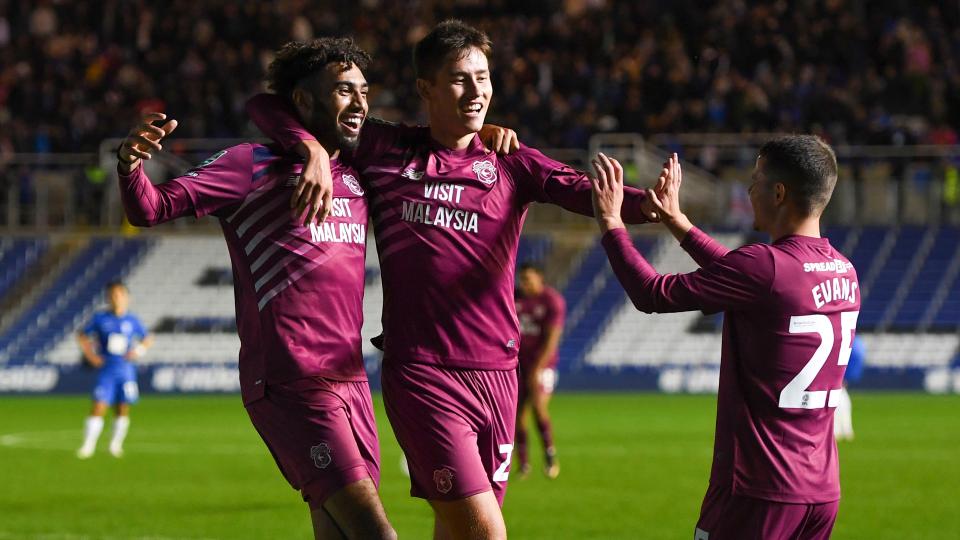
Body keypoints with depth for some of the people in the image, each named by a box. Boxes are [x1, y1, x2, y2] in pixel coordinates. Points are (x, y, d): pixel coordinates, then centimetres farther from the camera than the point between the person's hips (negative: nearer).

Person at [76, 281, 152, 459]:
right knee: (99, 408, -11)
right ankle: (88, 446, -8)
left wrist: (138, 350, -1)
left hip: (126, 370, 2)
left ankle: (116, 444, 21)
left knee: (123, 409, 6)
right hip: (106, 370, -2)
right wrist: (90, 356, 1)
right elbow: (82, 336, 12)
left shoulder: (132, 321, 4)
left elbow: (148, 339, 18)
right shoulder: (100, 318, 1)